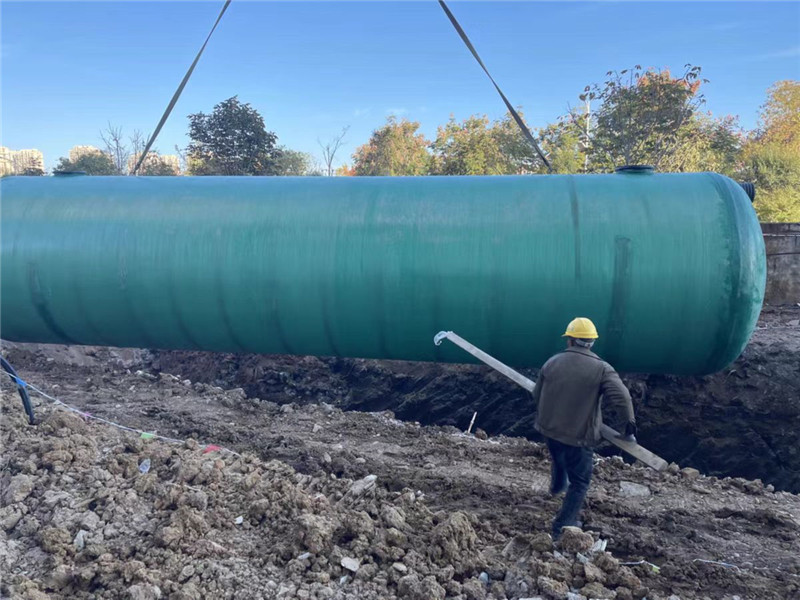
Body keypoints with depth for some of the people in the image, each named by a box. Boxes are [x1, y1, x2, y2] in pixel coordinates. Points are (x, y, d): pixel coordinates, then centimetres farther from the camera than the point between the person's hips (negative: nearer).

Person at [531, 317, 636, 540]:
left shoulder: (552, 363, -3)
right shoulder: (602, 369, -15)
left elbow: (537, 397, 5)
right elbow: (622, 397, -26)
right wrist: (631, 424, -9)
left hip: (550, 429, 5)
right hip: (579, 436, -5)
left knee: (559, 461, 36)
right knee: (579, 482, 11)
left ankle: (557, 486, 64)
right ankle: (562, 527, 11)